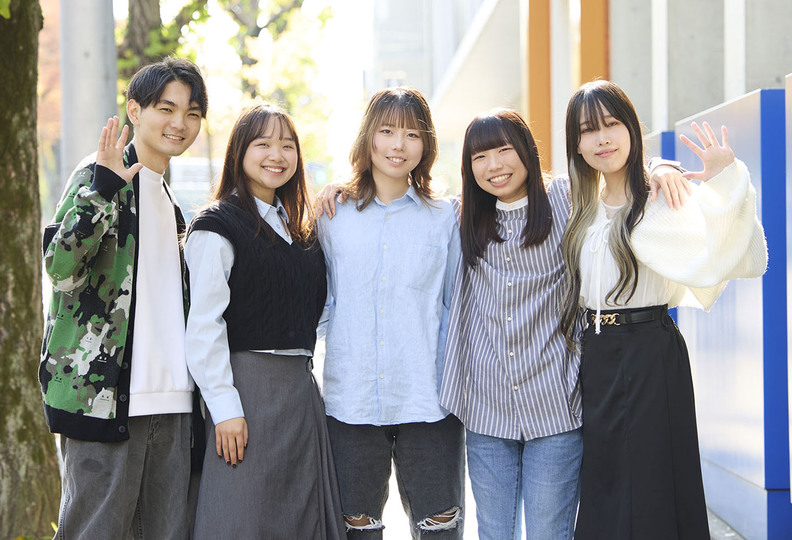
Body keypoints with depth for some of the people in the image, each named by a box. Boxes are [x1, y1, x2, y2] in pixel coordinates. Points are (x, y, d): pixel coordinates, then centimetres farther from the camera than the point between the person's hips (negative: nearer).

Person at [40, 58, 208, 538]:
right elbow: (62, 269, -19)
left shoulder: (168, 199, 21)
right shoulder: (98, 177, -4)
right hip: (104, 393, -7)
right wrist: (103, 189, -25)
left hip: (169, 399, 8)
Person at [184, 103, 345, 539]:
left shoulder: (300, 229, 17)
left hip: (300, 387, 7)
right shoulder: (218, 225, -5)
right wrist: (224, 405, -17)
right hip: (249, 387, -7)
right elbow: (204, 326, -12)